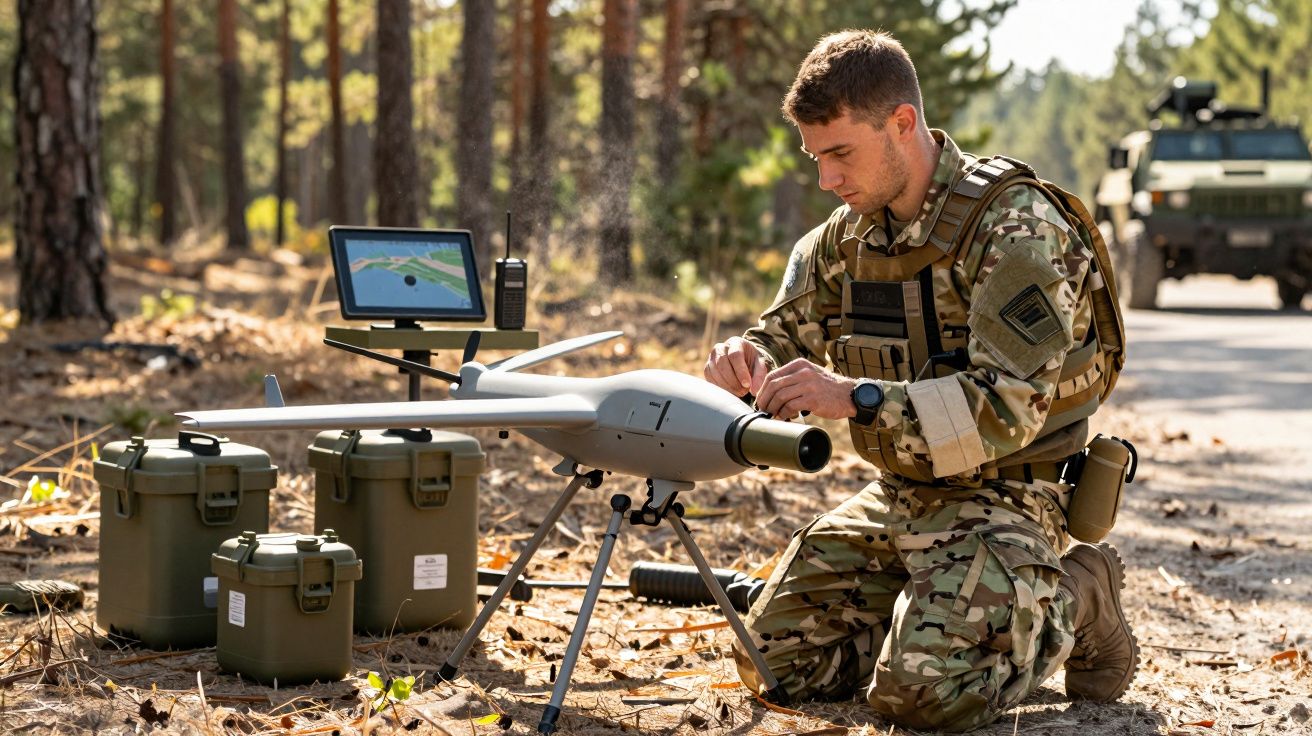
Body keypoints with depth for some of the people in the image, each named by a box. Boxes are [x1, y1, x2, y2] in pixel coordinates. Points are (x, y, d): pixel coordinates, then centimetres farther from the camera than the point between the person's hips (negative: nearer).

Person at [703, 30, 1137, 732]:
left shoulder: (1014, 227, -19)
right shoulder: (848, 232, 4)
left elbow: (1006, 408, -27)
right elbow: (786, 336, 12)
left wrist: (857, 397, -37)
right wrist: (745, 358, -14)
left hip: (1000, 501, -7)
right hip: (898, 497, 7)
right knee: (772, 657, 0)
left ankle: (1069, 602, 4)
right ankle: (941, 609, 19)